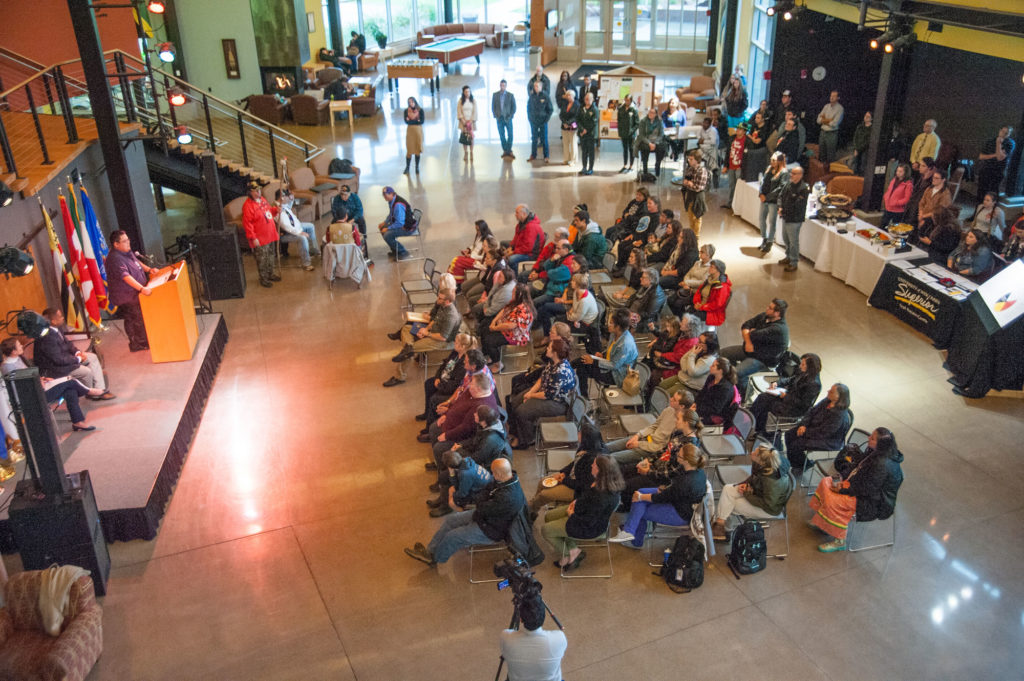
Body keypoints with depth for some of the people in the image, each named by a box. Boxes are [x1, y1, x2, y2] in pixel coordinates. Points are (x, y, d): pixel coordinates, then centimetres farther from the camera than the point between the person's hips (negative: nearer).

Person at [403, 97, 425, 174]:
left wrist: (411, 121, -9)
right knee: (409, 150, -1)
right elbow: (406, 121, -10)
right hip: (410, 131, 0)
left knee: (417, 150, 4)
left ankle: (417, 167, 14)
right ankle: (407, 167, 8)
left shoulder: (420, 110, 0)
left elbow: (422, 121, -9)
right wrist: (417, 121, -12)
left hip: (418, 131, 0)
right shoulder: (406, 111, 2)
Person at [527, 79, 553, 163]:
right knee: (534, 138, 11)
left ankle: (546, 156, 9)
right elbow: (528, 107, 13)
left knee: (544, 139, 2)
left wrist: (546, 118, -8)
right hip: (533, 121, 3)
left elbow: (551, 109, -3)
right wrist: (529, 117, 4)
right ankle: (533, 155, 20)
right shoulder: (532, 96, 2)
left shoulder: (545, 96, -7)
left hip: (543, 121, -3)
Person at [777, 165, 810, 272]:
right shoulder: (788, 184, 3)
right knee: (786, 238, 23)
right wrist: (780, 207, -7)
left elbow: (797, 205, -22)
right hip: (785, 217, 8)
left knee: (793, 241, 1)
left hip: (794, 219, -8)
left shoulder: (803, 189, -20)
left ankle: (794, 263, 12)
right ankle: (788, 257, 41)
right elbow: (781, 195, 9)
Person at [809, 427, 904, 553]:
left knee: (833, 501, -24)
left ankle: (840, 541, -8)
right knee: (826, 482, 8)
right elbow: (858, 469, 12)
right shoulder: (874, 453, -2)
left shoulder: (883, 465, -31)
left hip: (875, 503, -10)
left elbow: (866, 489, -27)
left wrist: (843, 490, -18)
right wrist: (843, 480, -3)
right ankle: (822, 522, 17)